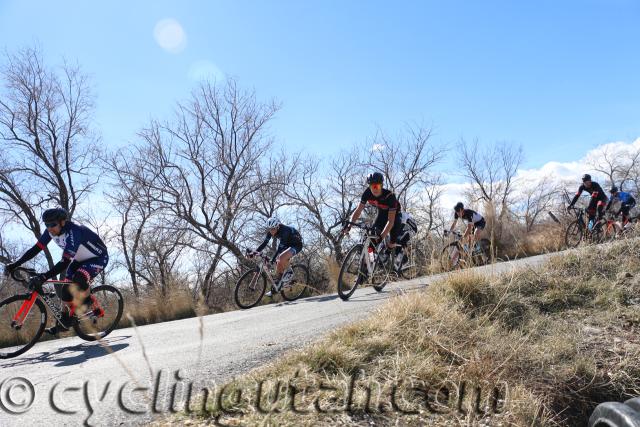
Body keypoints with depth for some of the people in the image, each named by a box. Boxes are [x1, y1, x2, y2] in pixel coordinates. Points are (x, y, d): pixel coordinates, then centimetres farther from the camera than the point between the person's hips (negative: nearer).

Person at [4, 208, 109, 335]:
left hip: (98, 257, -8)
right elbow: (36, 249, -7)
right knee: (66, 290, 0)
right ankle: (65, 322, 17)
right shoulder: (51, 231, -12)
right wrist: (15, 265, -13)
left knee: (79, 279, -33)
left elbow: (65, 262, -40)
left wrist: (44, 277, -48)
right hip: (80, 259, 8)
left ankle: (88, 302, -7)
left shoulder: (74, 232, -35)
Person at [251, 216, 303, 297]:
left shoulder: (284, 231, -34)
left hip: (296, 245, -8)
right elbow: (264, 243, -11)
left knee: (281, 258, -32)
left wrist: (272, 258, -45)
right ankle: (275, 288, 7)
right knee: (279, 265, -4)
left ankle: (289, 271, -6)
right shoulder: (271, 231, -13)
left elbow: (280, 247, -38)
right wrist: (256, 251, -24)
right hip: (287, 245, 8)